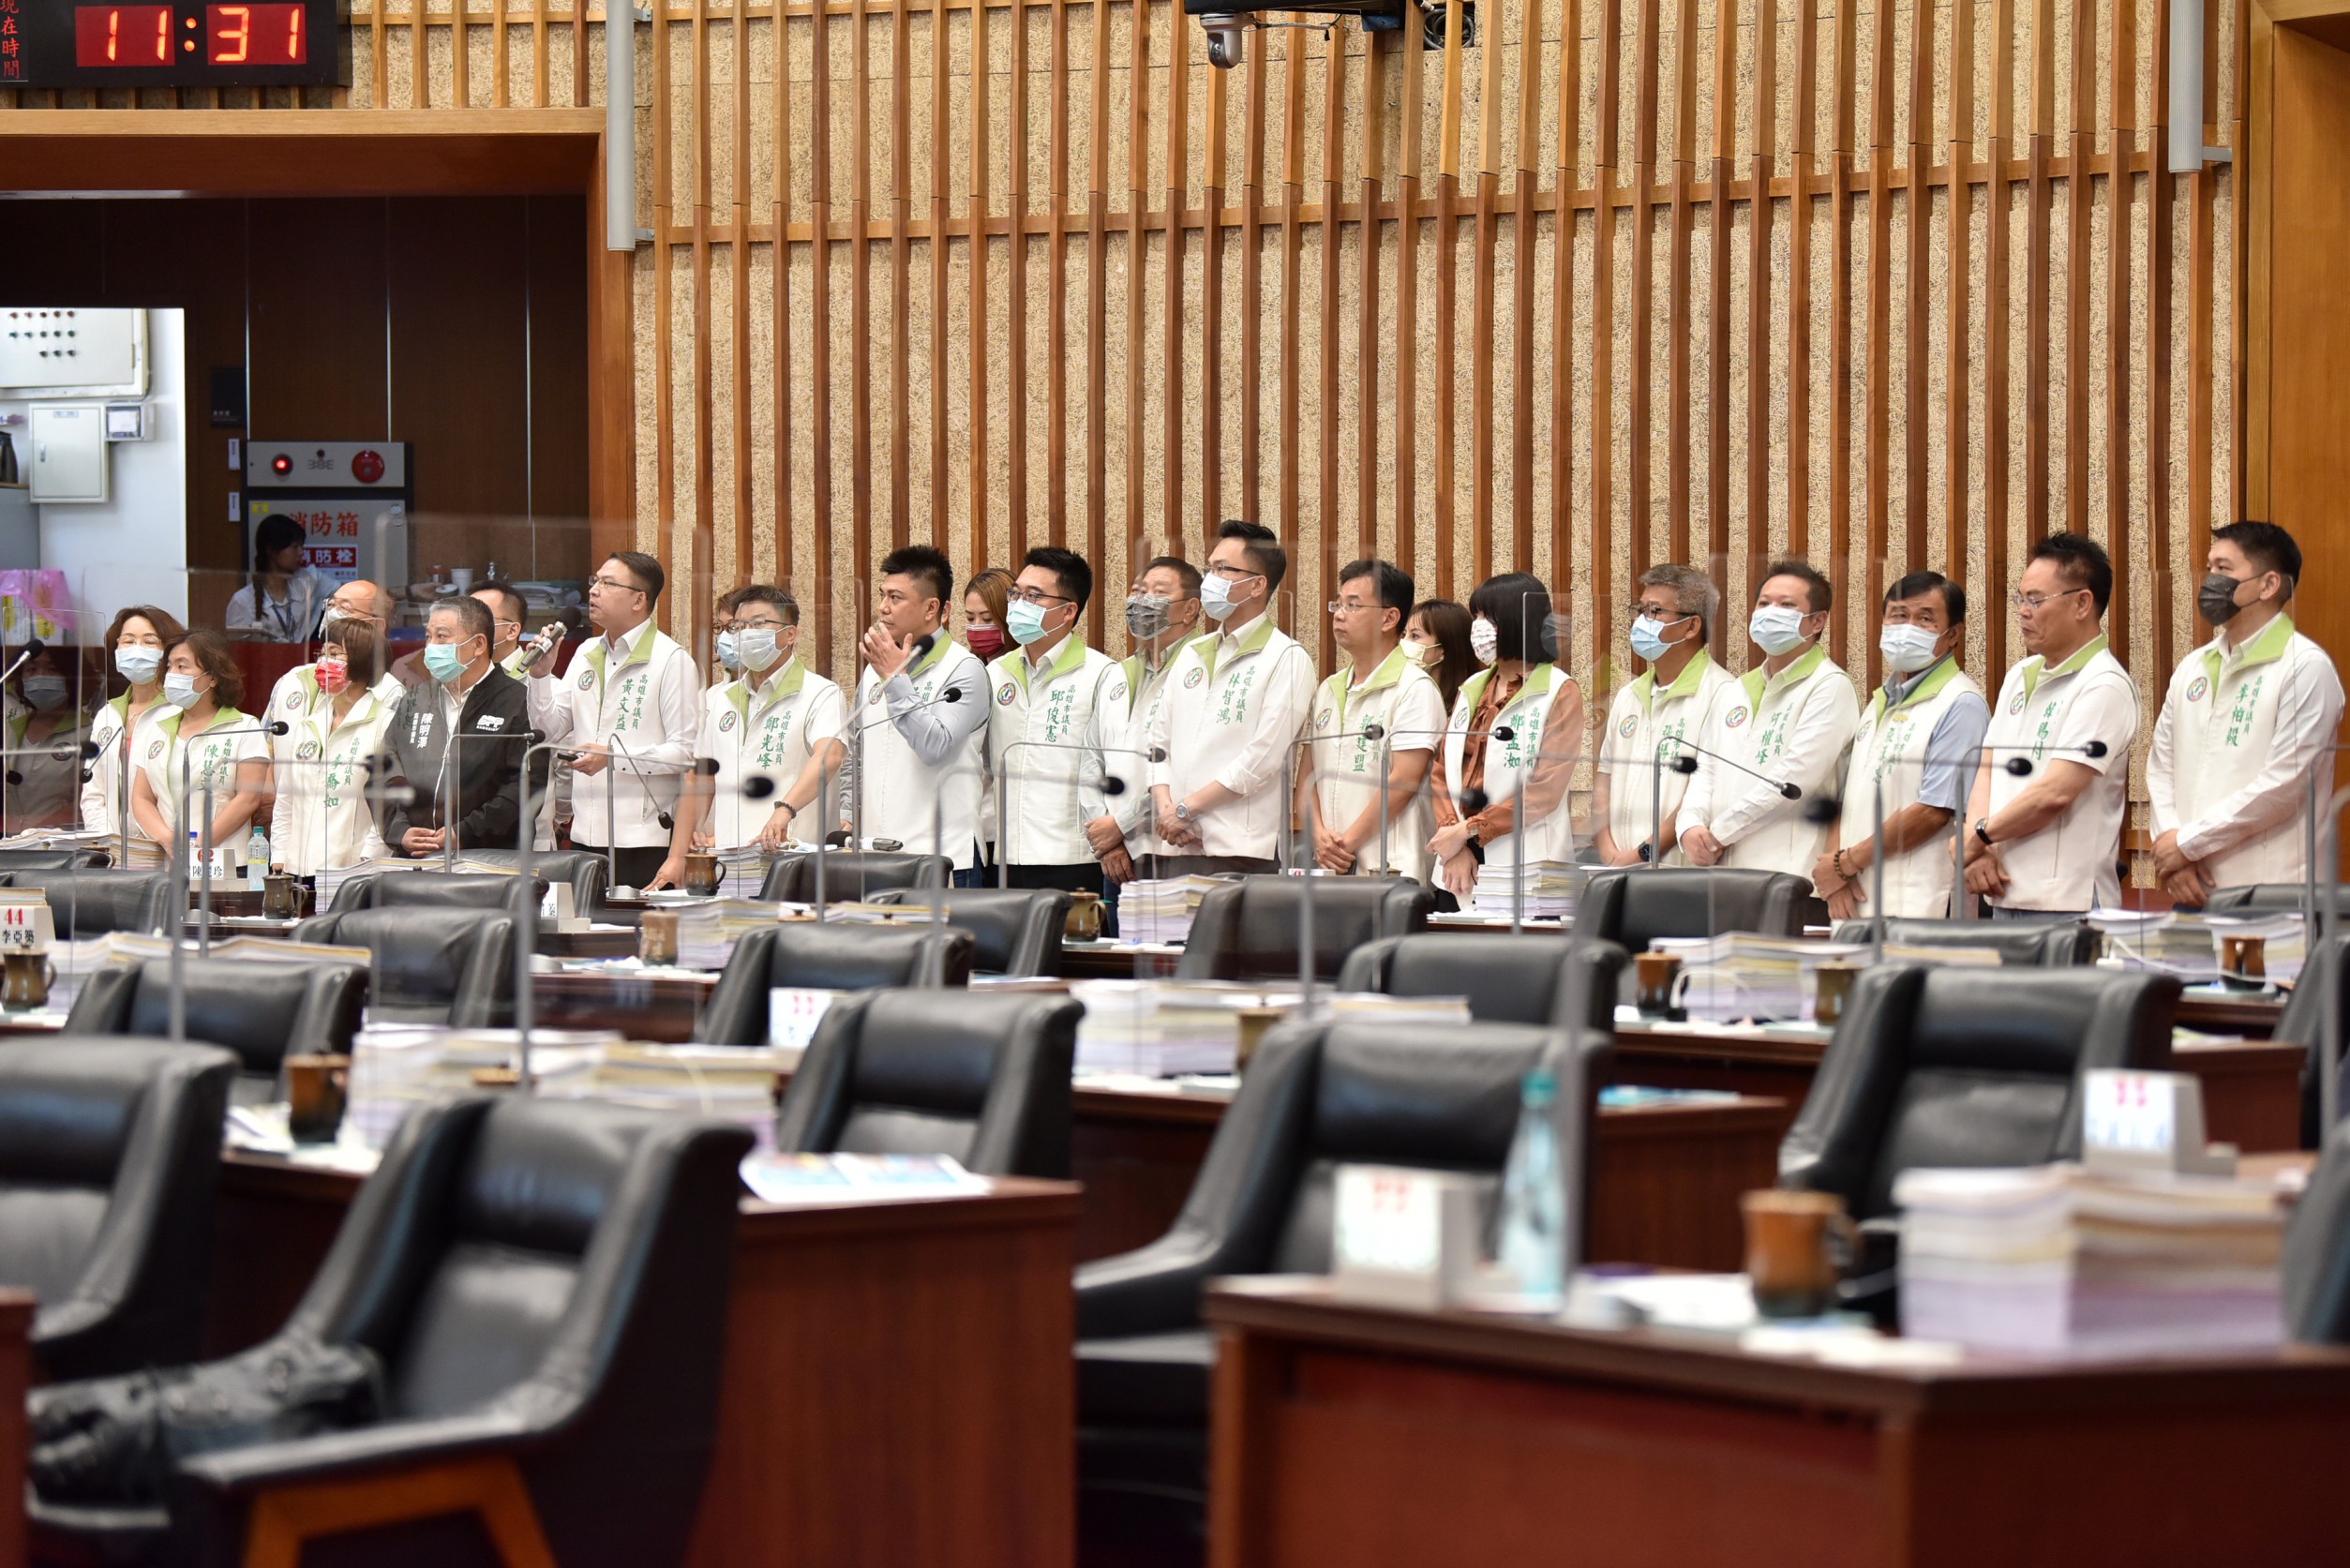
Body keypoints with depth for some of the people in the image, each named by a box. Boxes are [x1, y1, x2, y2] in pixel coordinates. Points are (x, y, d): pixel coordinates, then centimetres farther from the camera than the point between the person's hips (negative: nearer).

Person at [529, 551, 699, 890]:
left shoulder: (672, 661, -7)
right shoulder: (586, 656, 17)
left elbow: (686, 751, -13)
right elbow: (552, 729, 18)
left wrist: (615, 756, -19)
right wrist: (539, 676, 3)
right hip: (586, 834, 7)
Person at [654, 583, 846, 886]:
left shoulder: (820, 694, 1)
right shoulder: (717, 700, 22)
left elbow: (828, 756, -18)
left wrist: (784, 809, -35)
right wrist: (676, 858, 13)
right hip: (720, 861, 5)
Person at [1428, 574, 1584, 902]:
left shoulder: (1560, 693, -2)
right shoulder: (1471, 690, 17)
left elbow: (1544, 792, -11)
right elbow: (1442, 770, 10)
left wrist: (1468, 831, -12)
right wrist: (1454, 843, -6)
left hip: (1526, 867, -5)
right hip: (1464, 865, 5)